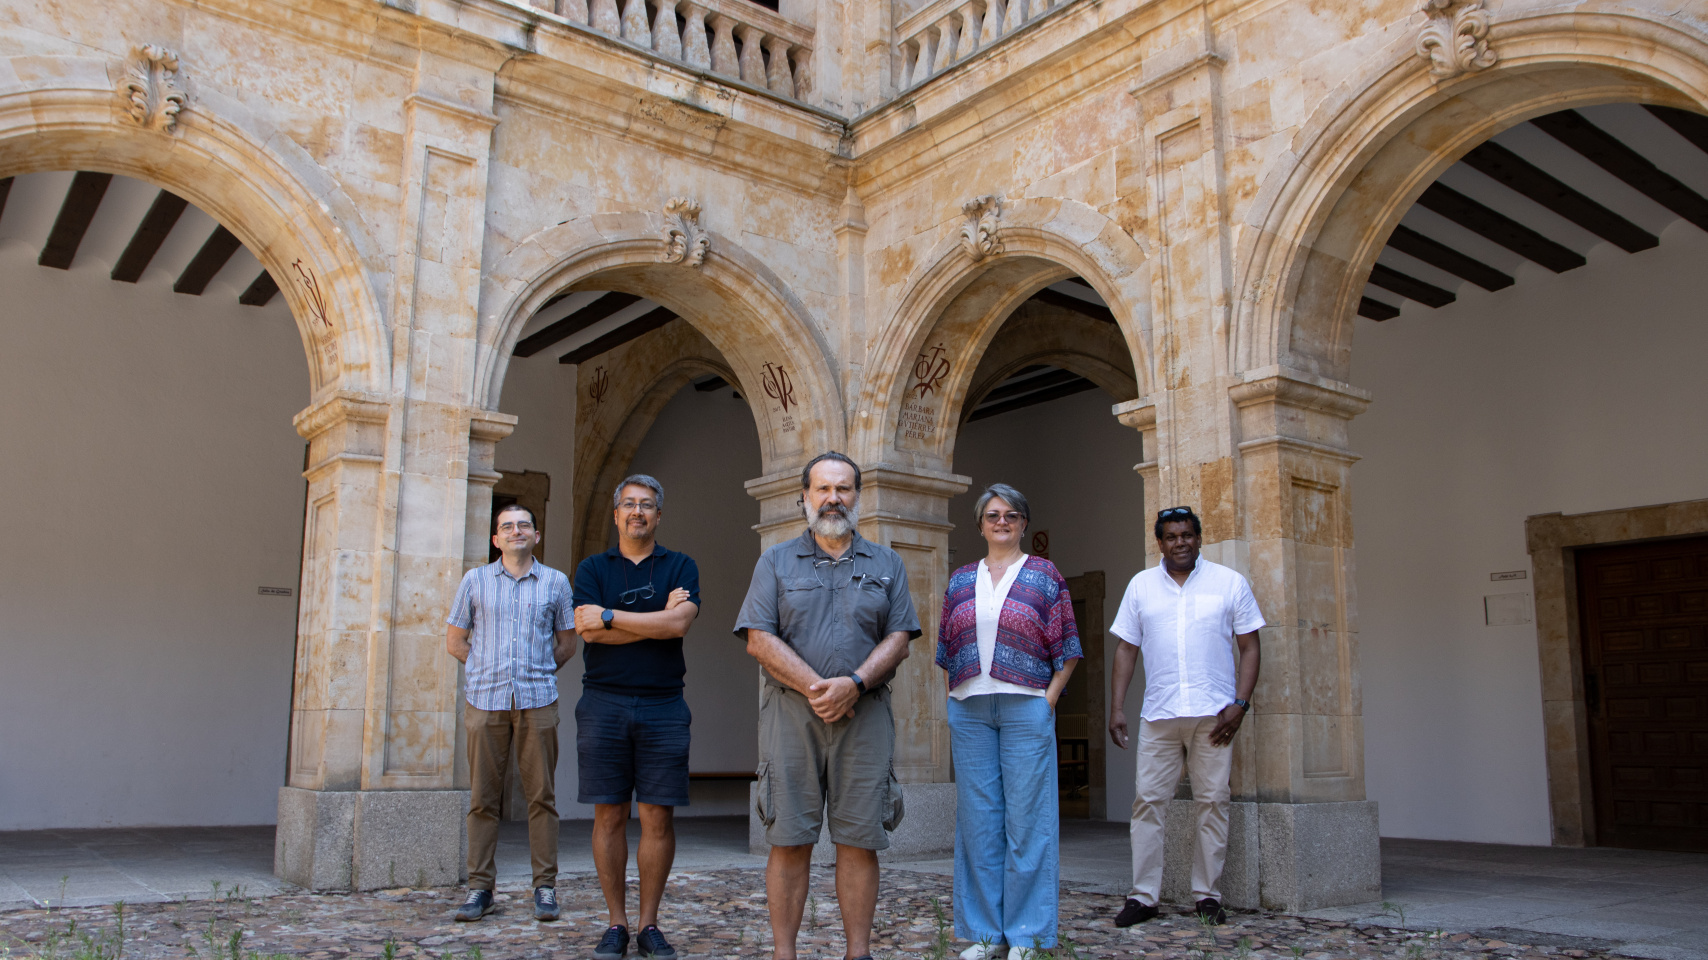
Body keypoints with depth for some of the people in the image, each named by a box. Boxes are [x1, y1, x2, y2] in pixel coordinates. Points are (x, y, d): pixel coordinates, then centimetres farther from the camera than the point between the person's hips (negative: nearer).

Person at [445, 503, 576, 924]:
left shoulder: (556, 582, 10)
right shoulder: (476, 580, 10)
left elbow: (566, 643, 16)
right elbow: (455, 640, 14)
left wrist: (536, 671, 7)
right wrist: (491, 669, 8)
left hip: (537, 700, 0)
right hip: (485, 700, 1)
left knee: (541, 795, 0)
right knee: (483, 797, 2)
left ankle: (545, 887, 6)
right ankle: (480, 887, 9)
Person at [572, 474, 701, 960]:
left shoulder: (680, 566, 8)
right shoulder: (593, 568, 10)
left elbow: (679, 623, -10)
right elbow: (588, 630, -6)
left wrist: (611, 616, -8)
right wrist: (657, 620, -8)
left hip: (662, 705, 0)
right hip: (603, 703, 1)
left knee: (658, 816, 0)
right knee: (609, 814, 3)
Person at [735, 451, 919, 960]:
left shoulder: (886, 564, 13)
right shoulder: (776, 562, 10)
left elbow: (899, 638, 5)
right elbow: (759, 638, 0)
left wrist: (854, 683, -12)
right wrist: (815, 687, -12)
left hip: (865, 714, 1)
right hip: (791, 712, -1)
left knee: (859, 840, 1)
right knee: (789, 840, 0)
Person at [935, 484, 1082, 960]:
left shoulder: (1044, 575, 5)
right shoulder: (960, 580, 14)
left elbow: (1065, 650, 3)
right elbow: (949, 652, 16)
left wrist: (1048, 701, -7)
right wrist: (952, 712, 7)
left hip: (1025, 707, -3)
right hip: (969, 711, 3)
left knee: (1025, 818, -1)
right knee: (978, 821, 5)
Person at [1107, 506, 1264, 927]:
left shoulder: (1230, 583, 5)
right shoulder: (1141, 585, 10)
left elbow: (1250, 647, 5)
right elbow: (1127, 649, 11)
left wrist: (1239, 704, -6)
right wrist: (1116, 707, 3)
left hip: (1214, 714, -1)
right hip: (1158, 714, 1)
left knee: (1212, 801, 2)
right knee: (1148, 800, -1)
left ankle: (1208, 895, 13)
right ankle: (1143, 896, 5)